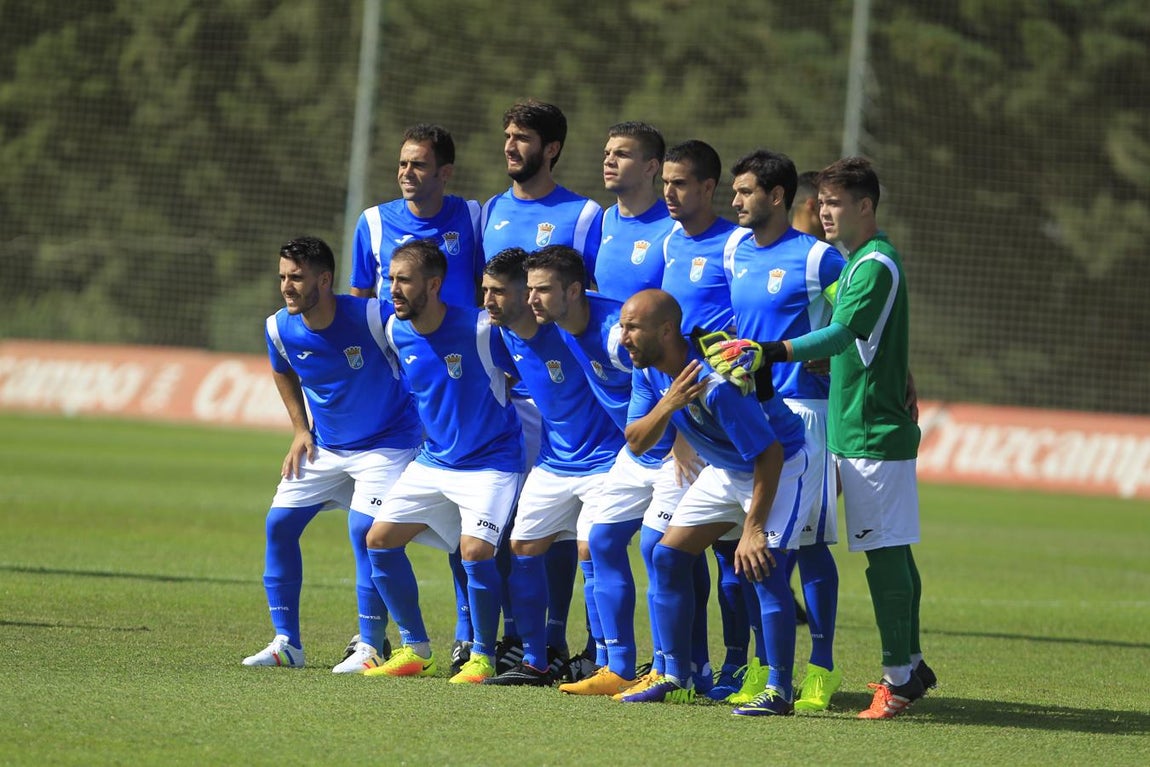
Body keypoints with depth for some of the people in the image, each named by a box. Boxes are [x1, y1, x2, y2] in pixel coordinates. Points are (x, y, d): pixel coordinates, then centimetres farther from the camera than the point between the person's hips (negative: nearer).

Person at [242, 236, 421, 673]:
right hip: (324, 445, 6)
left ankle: (372, 646, -9)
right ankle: (286, 643, 7)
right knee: (280, 523, -3)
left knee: (364, 529, -20)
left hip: (386, 442, -6)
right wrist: (300, 429, 7)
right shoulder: (280, 330, -11)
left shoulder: (372, 318, -26)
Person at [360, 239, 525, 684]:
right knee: (380, 539, -1)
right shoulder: (396, 333, -2)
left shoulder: (481, 329, -21)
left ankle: (483, 657, -5)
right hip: (432, 461, 7)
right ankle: (416, 651, 11)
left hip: (490, 463, -7)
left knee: (475, 549, -23)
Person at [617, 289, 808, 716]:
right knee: (668, 557, 4)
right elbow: (636, 442, -12)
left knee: (763, 567, -23)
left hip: (778, 466, -9)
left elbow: (769, 453, -32)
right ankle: (675, 679, 11)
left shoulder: (715, 383, -36)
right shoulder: (649, 372, -10)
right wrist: (667, 404, -32)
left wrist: (753, 529, -31)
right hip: (723, 470, 9)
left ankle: (779, 690, -19)